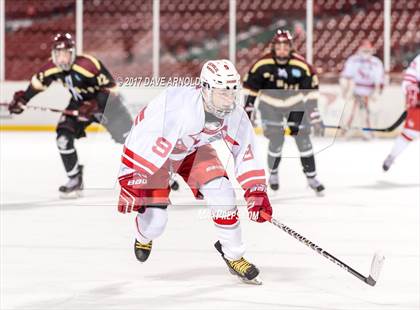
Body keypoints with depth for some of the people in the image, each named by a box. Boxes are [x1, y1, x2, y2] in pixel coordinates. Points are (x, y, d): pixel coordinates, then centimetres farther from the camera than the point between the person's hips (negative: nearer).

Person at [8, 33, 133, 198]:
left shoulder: (89, 65, -33)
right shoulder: (51, 68, -16)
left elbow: (110, 88, -28)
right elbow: (38, 82, 5)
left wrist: (94, 105, -36)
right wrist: (22, 98, 2)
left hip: (105, 101, -5)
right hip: (79, 104, 5)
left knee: (127, 136, -9)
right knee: (63, 138, -10)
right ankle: (75, 180, 4)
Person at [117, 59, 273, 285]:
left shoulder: (235, 115, -22)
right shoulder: (178, 107, -42)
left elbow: (246, 153, -9)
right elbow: (143, 143, -41)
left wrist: (257, 192, -14)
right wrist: (130, 183, -43)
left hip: (193, 149, 5)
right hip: (151, 151, -5)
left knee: (221, 190, -19)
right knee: (155, 220, -9)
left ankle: (233, 255, 1)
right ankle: (143, 237, 33)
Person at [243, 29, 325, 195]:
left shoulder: (302, 66, -18)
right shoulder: (262, 65, -19)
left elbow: (311, 92, -11)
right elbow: (251, 89, -8)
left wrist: (316, 117, -11)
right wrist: (248, 111, -7)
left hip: (295, 105, 1)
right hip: (271, 106, -1)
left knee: (303, 139, -3)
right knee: (276, 142, -6)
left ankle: (311, 177, 9)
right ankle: (273, 173, 20)